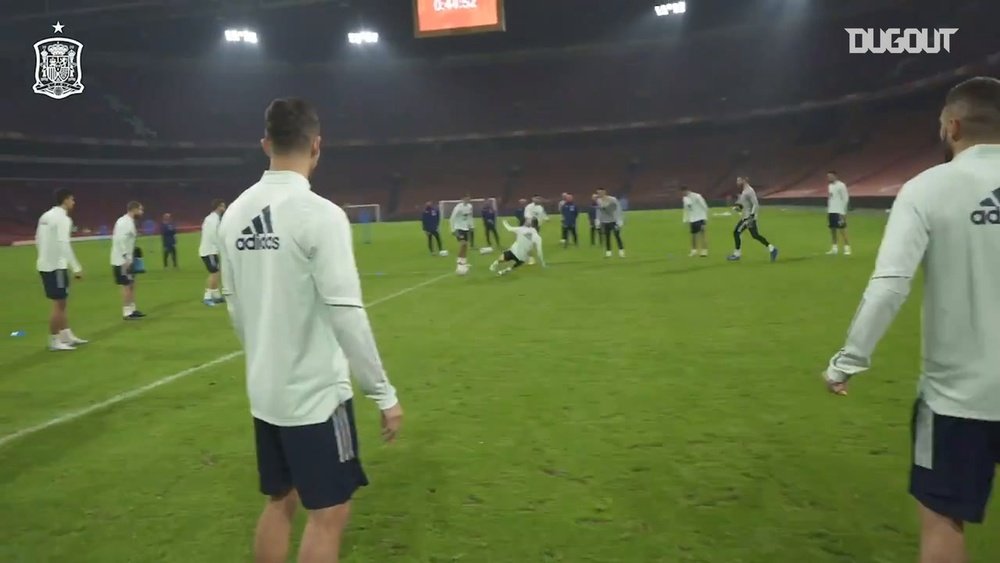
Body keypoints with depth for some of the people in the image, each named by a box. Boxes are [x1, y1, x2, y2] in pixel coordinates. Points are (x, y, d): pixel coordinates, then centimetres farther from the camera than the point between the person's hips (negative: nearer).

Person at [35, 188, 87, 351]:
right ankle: (54, 341, 5)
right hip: (56, 266, -9)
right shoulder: (63, 219, -15)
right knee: (58, 304, -1)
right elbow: (64, 245, -22)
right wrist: (77, 268, -20)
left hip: (45, 265, 9)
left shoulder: (46, 216, 12)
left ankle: (67, 336, 22)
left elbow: (38, 240, 16)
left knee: (61, 303, 16)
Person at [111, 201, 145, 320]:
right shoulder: (126, 222, -16)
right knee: (127, 285, -5)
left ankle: (132, 310, 20)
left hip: (126, 259, 10)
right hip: (122, 260, -10)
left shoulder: (128, 221, 14)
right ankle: (127, 313, -1)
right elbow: (120, 240, -25)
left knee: (131, 284, 14)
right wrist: (125, 258, -25)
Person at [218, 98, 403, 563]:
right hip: (315, 394, -7)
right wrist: (384, 393, -13)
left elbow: (234, 306, 11)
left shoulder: (236, 214, 3)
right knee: (329, 513, 7)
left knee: (280, 501, 21)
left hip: (265, 393, 7)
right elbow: (345, 313, -21)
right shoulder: (320, 214, -18)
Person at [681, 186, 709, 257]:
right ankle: (694, 251, 20)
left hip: (700, 218, -7)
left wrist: (705, 219, -14)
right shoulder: (685, 199, 9)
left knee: (702, 234, -11)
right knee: (693, 234, 8)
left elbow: (705, 207, -12)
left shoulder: (697, 196, -13)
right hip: (692, 219, 7)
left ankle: (704, 251, -9)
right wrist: (686, 220, 15)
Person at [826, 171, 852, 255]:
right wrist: (828, 211, 16)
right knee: (832, 230, 8)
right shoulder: (830, 186, 15)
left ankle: (847, 248, -2)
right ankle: (835, 248, 14)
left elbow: (845, 199, -11)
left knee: (842, 230, -7)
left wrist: (843, 212, -14)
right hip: (831, 211, 8)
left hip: (839, 212, -8)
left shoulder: (841, 185, -9)